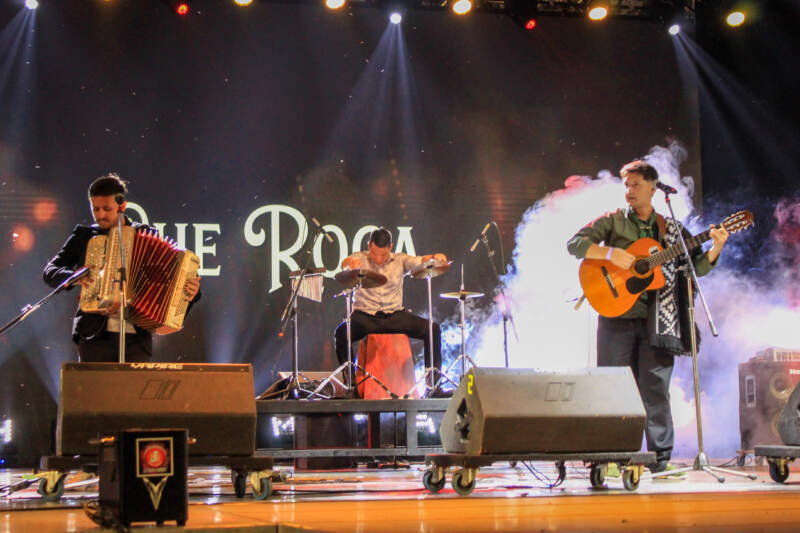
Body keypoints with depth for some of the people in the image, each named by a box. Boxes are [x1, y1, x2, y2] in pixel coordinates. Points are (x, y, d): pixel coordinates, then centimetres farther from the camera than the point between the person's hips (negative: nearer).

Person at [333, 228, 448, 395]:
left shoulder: (399, 260, 8)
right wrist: (350, 262, -46)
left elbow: (419, 262, -8)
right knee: (341, 333, -32)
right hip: (365, 316, -2)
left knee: (432, 329, -16)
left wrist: (434, 257, -33)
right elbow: (345, 264, -20)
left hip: (395, 315, 2)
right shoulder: (361, 259, 2)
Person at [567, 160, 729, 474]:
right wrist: (611, 253, -16)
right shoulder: (612, 222, 7)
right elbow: (575, 244, -3)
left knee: (654, 387, -2)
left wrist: (715, 249, -7)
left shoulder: (671, 230, 12)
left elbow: (696, 268, 11)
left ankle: (661, 455, 5)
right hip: (617, 317, 0)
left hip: (656, 320, 1)